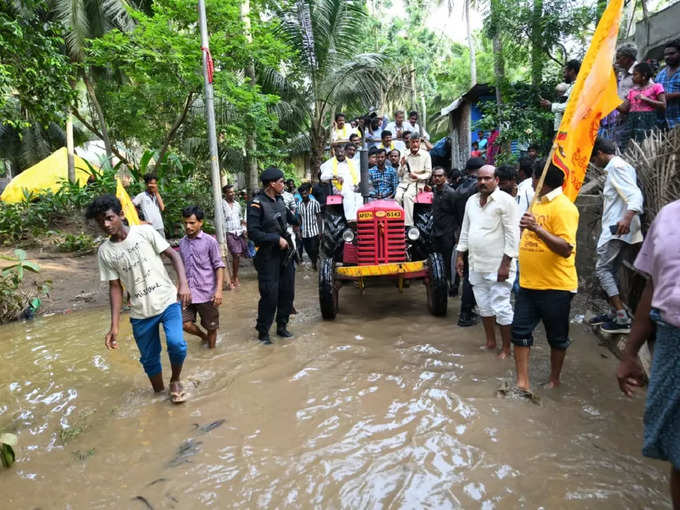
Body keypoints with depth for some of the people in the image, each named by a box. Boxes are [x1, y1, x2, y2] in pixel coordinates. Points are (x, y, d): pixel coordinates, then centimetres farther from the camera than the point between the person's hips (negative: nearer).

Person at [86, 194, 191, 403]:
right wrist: (114, 326, -2)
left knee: (176, 343, -21)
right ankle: (159, 394, 37)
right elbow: (115, 288, 4)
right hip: (140, 312, 3)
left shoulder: (145, 232, -6)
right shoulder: (105, 252, 0)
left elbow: (173, 254, -3)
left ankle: (175, 380, 9)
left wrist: (183, 284, -19)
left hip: (168, 301, -3)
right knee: (149, 359, 11)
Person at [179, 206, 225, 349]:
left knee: (211, 326, 7)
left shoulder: (210, 241, -7)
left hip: (207, 293, -4)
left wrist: (219, 290, -15)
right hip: (188, 293, 4)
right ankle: (204, 337, 25)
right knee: (183, 323, -4)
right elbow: (182, 267, 17)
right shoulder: (182, 242, 8)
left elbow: (219, 266, -7)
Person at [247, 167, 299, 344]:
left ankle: (282, 326, 28)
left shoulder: (279, 200, 9)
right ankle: (263, 331, 12)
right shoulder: (257, 204, -14)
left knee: (287, 292, 12)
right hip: (268, 257, -7)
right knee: (269, 296, -5)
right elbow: (253, 233, -18)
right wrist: (277, 239, -18)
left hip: (285, 253, 7)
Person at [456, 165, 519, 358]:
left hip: (497, 266, -7)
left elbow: (512, 234, -14)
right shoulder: (472, 200, 11)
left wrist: (506, 264, -17)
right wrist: (460, 255, 14)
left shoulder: (505, 200, -10)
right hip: (476, 264, 7)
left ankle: (506, 348, 15)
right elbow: (465, 229, 17)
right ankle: (490, 342, 32)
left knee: (500, 308, -1)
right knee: (483, 305, 16)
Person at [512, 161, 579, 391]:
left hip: (555, 286, -7)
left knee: (557, 337, 11)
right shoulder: (538, 203, 12)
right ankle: (522, 381, 10)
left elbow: (566, 249, -25)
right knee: (520, 331, 4)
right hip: (529, 283, 8)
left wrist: (537, 229, -32)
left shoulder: (563, 207, -15)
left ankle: (554, 379, 30)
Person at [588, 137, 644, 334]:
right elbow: (630, 194, 30)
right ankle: (614, 313, 22)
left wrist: (628, 216, -45)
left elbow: (635, 194, -27)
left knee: (602, 269, -8)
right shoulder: (617, 167, 18)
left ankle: (622, 319, -7)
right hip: (615, 229, 11)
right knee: (610, 270, 14)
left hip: (617, 229, -11)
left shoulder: (617, 167, -14)